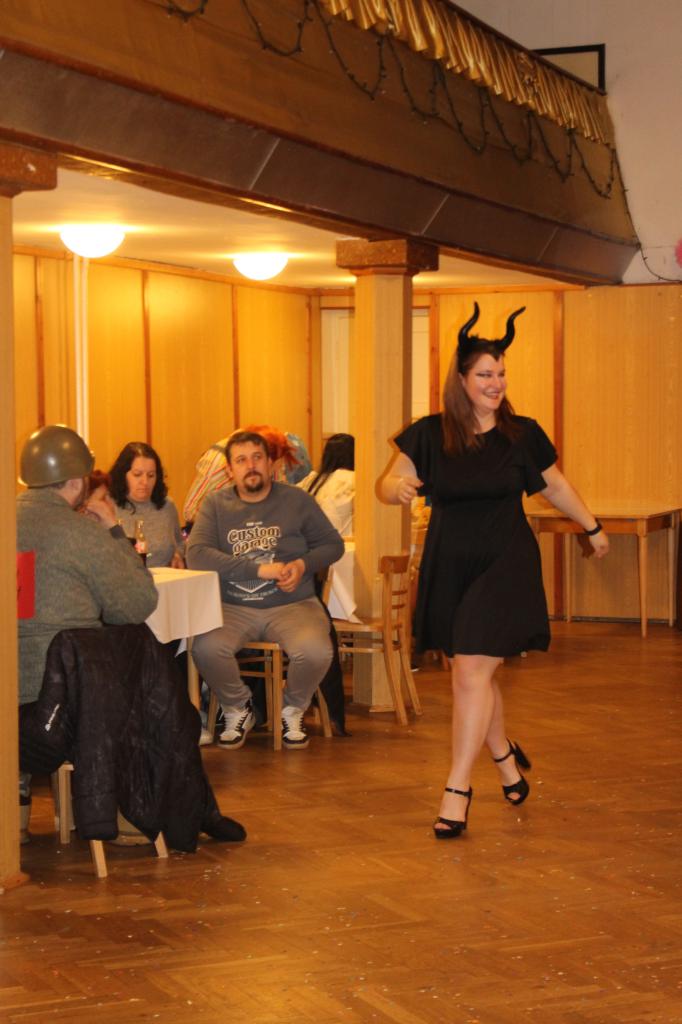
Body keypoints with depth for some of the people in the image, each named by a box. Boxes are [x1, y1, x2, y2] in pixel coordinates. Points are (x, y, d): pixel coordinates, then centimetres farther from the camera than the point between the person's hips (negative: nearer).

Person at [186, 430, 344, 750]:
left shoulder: (296, 500, 7)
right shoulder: (216, 504, 5)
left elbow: (333, 545, 14)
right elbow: (196, 555, -10)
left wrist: (304, 564, -8)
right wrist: (260, 570, -16)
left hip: (291, 605, 0)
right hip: (233, 608, 0)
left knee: (315, 651, -31)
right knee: (205, 648, -31)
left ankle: (292, 711, 5)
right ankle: (238, 710, 2)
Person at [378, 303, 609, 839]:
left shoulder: (522, 434, -2)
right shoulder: (430, 434, -2)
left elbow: (555, 484, 13)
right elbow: (387, 483, -3)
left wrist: (594, 528, 22)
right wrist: (397, 486, -27)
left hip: (505, 564, -2)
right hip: (450, 567, 3)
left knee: (471, 673, -11)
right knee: (475, 675, 13)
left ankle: (458, 788, -4)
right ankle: (506, 755, 39)